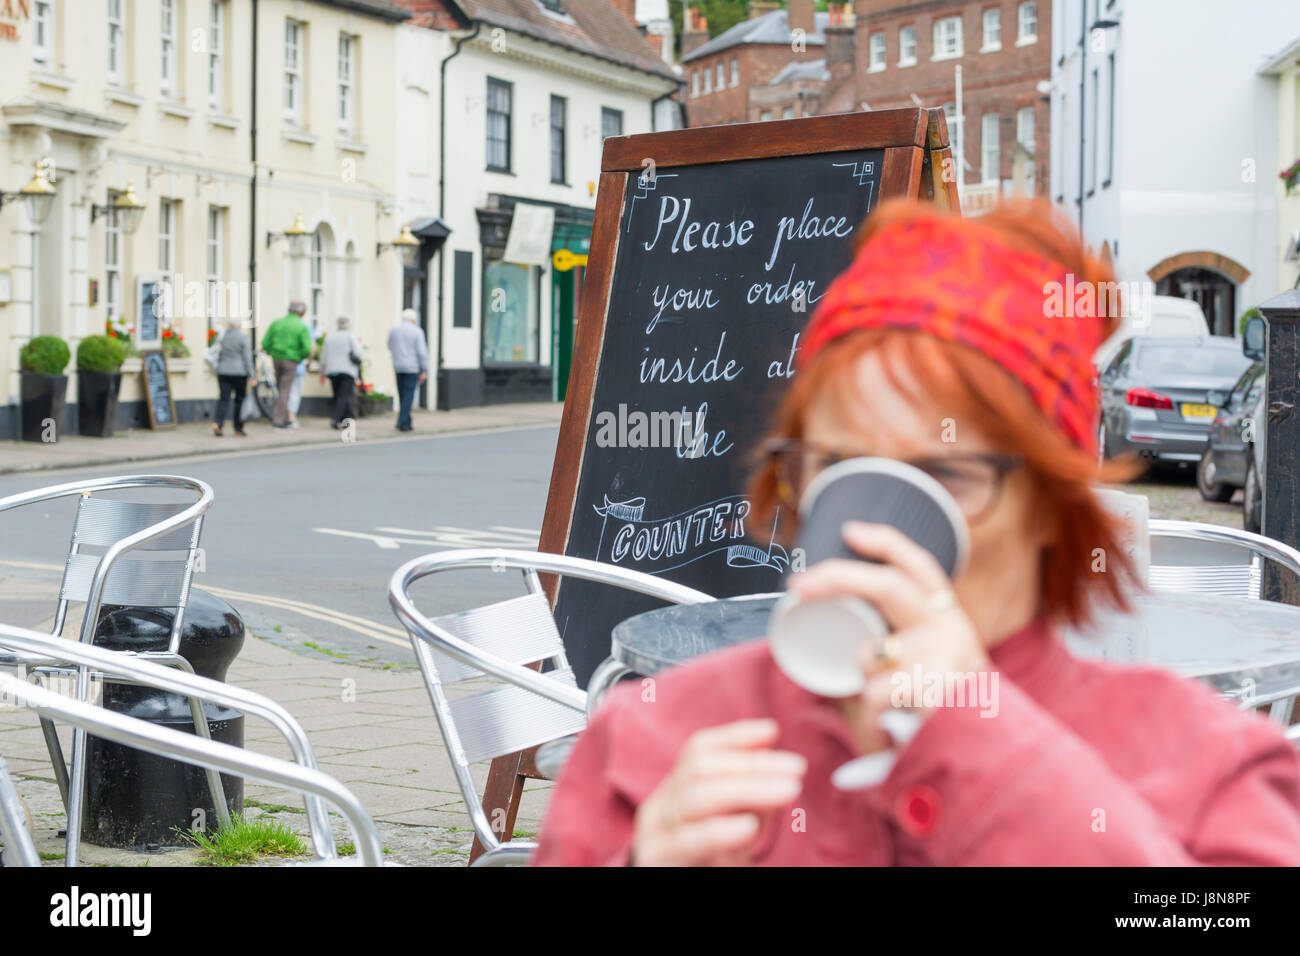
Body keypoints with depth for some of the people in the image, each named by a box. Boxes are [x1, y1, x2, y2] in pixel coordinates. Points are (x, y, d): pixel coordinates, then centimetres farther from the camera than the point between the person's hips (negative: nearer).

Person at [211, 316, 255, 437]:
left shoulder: (221, 336, 5)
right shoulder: (243, 337, -6)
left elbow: (218, 356, 10)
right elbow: (247, 358, -7)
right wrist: (252, 375, -3)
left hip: (223, 371, 3)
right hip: (239, 372, -3)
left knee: (223, 398, 1)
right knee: (239, 399, 7)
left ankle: (218, 423, -19)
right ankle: (238, 428, 12)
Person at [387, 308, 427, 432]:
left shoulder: (394, 330, 5)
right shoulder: (417, 331, -7)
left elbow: (390, 347, 17)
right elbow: (422, 352, -10)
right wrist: (424, 371, -7)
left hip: (397, 366, 4)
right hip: (412, 367, -4)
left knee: (402, 395, 13)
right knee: (409, 395, -2)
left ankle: (406, 422, 17)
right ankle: (403, 422, -10)